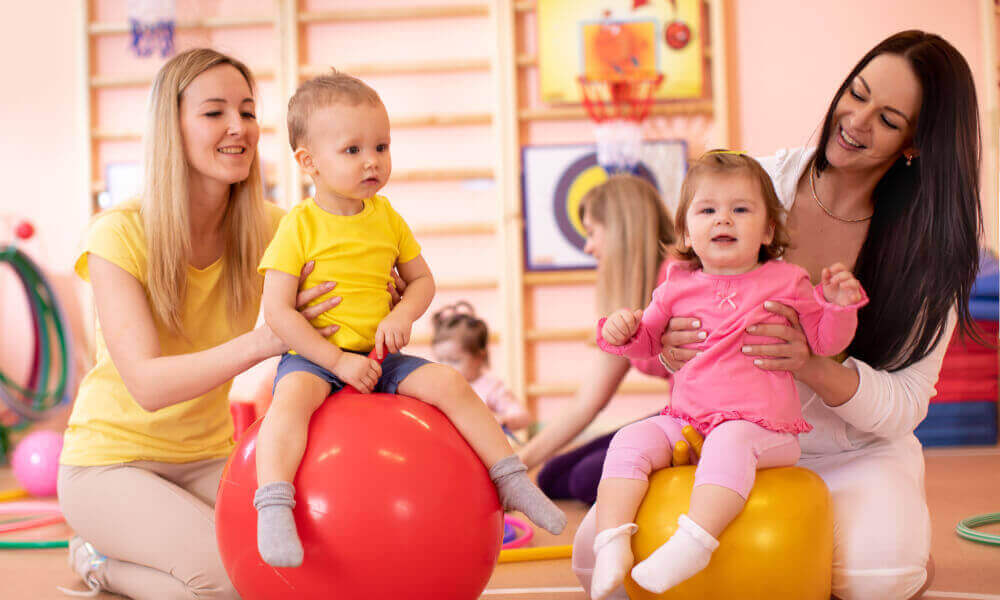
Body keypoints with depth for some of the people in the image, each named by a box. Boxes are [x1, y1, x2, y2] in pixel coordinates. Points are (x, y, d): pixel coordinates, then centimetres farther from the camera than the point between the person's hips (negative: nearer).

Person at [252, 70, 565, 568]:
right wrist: (337, 360, -20)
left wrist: (402, 316, -9)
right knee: (293, 396, -35)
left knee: (448, 382, -12)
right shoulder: (299, 226, -10)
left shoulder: (387, 218, 7)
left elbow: (421, 280, 14)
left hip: (378, 357, 5)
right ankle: (273, 508, -43)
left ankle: (512, 480, -4)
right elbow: (278, 312, -13)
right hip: (314, 357, -4)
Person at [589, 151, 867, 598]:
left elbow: (824, 342, 8)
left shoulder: (785, 282, 5)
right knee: (630, 442, -17)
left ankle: (693, 543, -45)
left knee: (728, 443, -36)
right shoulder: (678, 285, 12)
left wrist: (839, 305, -11)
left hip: (760, 425, -4)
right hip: (684, 422, 4)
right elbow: (647, 341, 21)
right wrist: (623, 332, -2)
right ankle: (613, 543, -24)